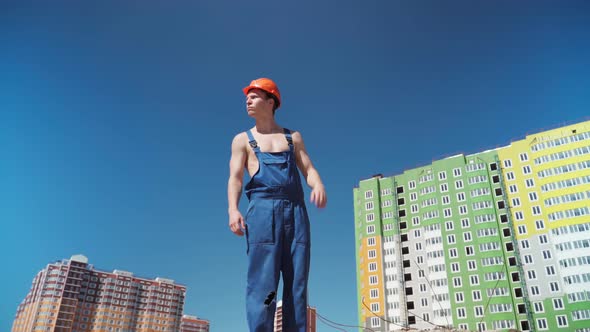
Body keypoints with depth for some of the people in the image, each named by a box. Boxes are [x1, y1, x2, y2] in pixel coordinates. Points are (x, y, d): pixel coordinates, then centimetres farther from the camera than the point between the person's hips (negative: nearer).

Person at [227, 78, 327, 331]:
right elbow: (235, 177, 5)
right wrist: (233, 210, -14)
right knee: (262, 283, -12)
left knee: (297, 284, -4)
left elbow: (308, 169, 13)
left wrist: (318, 185, -12)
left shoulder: (293, 137, 22)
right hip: (263, 210, -2)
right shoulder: (243, 140, 18)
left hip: (296, 211, 2)